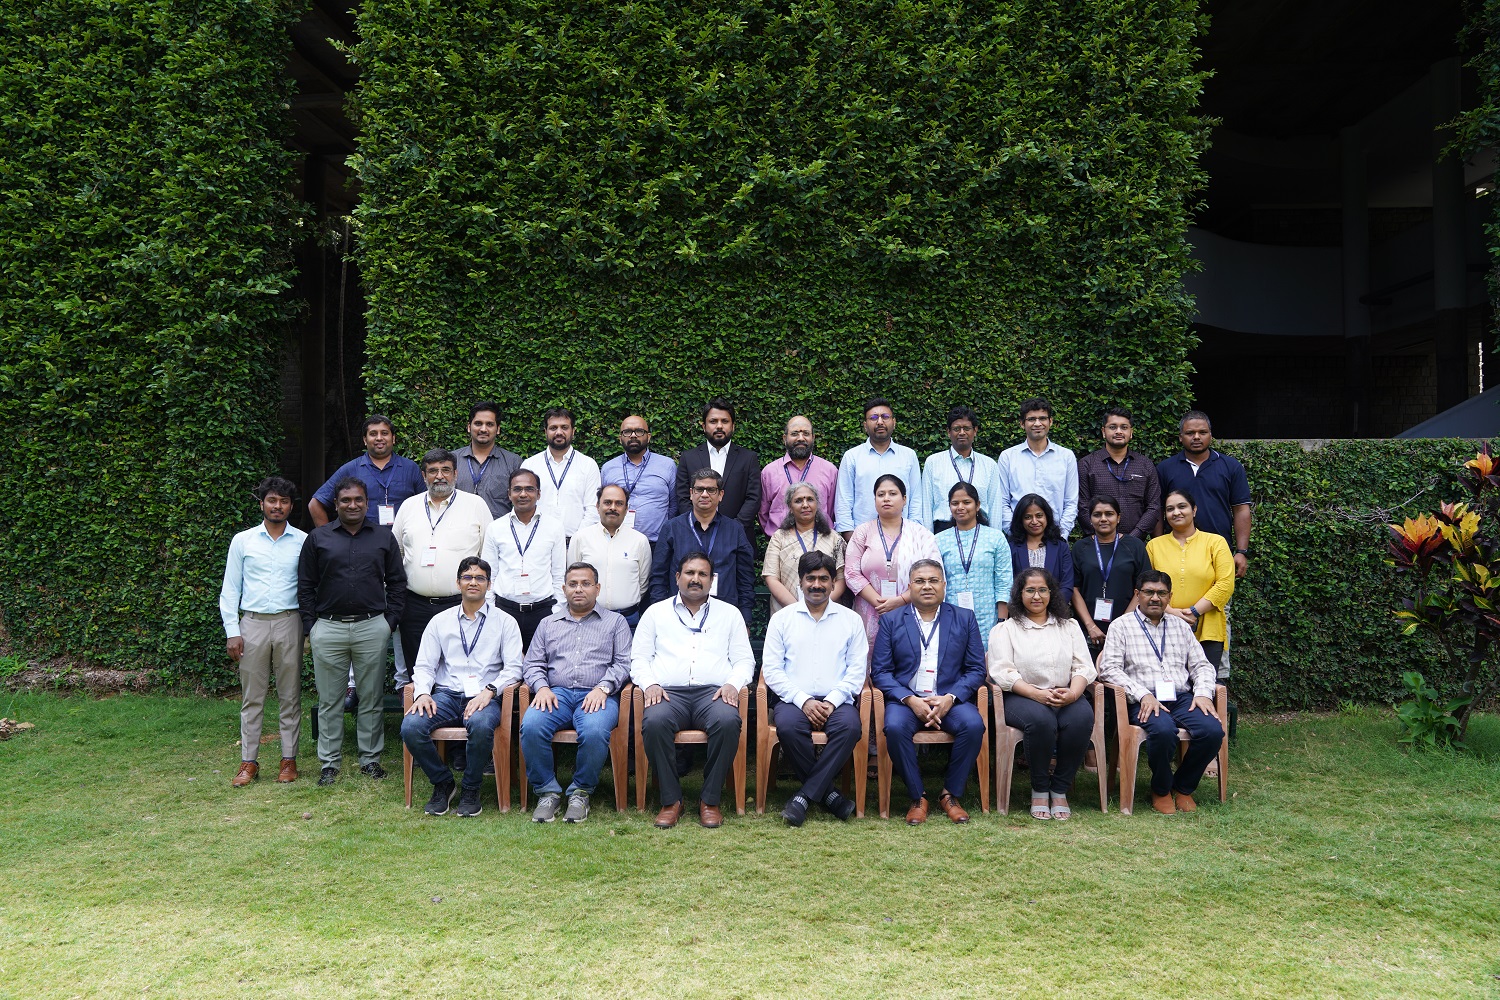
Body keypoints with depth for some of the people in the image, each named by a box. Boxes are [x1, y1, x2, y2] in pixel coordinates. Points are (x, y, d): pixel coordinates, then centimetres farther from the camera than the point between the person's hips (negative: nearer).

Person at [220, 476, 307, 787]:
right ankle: (249, 761, 11)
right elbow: (230, 589, 7)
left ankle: (289, 759, 12)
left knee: (290, 696, 5)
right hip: (253, 623, 1)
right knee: (251, 697, 4)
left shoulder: (303, 541, 5)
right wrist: (232, 631, 0)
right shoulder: (243, 541, 7)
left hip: (289, 623, 0)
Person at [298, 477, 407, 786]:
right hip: (328, 629, 0)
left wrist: (390, 620, 1)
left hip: (372, 627, 0)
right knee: (330, 701, 6)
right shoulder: (317, 539, 7)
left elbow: (397, 582, 10)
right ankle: (329, 763, 15)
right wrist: (309, 627, 0)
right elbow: (305, 586, 7)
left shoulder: (384, 538, 8)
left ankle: (370, 758, 17)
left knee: (371, 699, 6)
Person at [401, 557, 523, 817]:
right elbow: (424, 666, 12)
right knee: (410, 726, -27)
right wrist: (423, 693, -9)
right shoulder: (440, 621, 18)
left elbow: (513, 667, 1)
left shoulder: (504, 621, 11)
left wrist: (489, 691, -16)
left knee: (481, 725, -38)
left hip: (483, 697, -3)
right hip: (446, 695, 3)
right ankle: (442, 784, -1)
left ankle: (471, 790, -11)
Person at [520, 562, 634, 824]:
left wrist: (603, 687, -11)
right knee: (531, 726, -31)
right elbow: (533, 663, 18)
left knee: (595, 731, -36)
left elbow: (623, 663, 6)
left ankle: (581, 792, -11)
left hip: (597, 695, -2)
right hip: (556, 694, 2)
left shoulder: (615, 621, 18)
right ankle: (548, 792, -13)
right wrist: (541, 687, -4)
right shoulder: (548, 624, 25)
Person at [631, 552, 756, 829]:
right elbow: (638, 658, 15)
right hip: (668, 693, 0)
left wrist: (733, 684, -6)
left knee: (728, 721, -35)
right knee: (654, 722, -35)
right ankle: (671, 799, -19)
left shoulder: (729, 613, 21)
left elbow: (744, 660, 15)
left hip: (713, 692, 0)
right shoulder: (656, 612, 21)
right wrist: (649, 684, -6)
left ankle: (710, 800, -20)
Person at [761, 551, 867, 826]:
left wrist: (832, 701, -10)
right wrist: (804, 701, -11)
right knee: (788, 726, -34)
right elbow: (772, 670, 3)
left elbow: (857, 670, 6)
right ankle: (826, 793, -14)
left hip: (836, 700, 1)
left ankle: (805, 795, -22)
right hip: (793, 699, 0)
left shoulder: (851, 620, 14)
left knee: (850, 726, -33)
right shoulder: (782, 618, 11)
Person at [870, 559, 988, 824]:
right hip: (906, 699, -1)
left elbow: (976, 670, 5)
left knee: (973, 725, -29)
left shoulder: (964, 618, 11)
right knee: (895, 727, -32)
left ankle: (951, 795, -9)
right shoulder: (891, 621, 9)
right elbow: (879, 671, 2)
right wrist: (910, 700, -14)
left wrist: (950, 698, -12)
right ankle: (917, 797, -13)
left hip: (950, 699, 1)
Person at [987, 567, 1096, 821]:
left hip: (1066, 697, 3)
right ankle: (1039, 790, -14)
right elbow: (1003, 673, -4)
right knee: (1041, 719, -36)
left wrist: (1072, 693, -13)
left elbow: (1084, 667, 9)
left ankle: (1060, 790, -16)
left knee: (1082, 717, -31)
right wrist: (1037, 694, -19)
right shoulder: (1005, 629, 9)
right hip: (1021, 697, -3)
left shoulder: (1069, 626, 20)